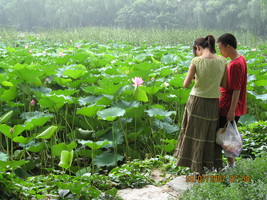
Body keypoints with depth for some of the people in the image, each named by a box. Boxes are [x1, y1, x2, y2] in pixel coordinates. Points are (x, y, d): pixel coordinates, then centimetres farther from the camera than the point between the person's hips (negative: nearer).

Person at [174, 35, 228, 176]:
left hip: (196, 102, -3)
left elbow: (186, 85, -9)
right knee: (211, 134, 20)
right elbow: (224, 85, 1)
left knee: (196, 133, 12)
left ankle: (197, 169, 19)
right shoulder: (222, 61, -6)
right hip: (213, 103, 3)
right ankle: (214, 164, 32)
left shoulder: (196, 61, -15)